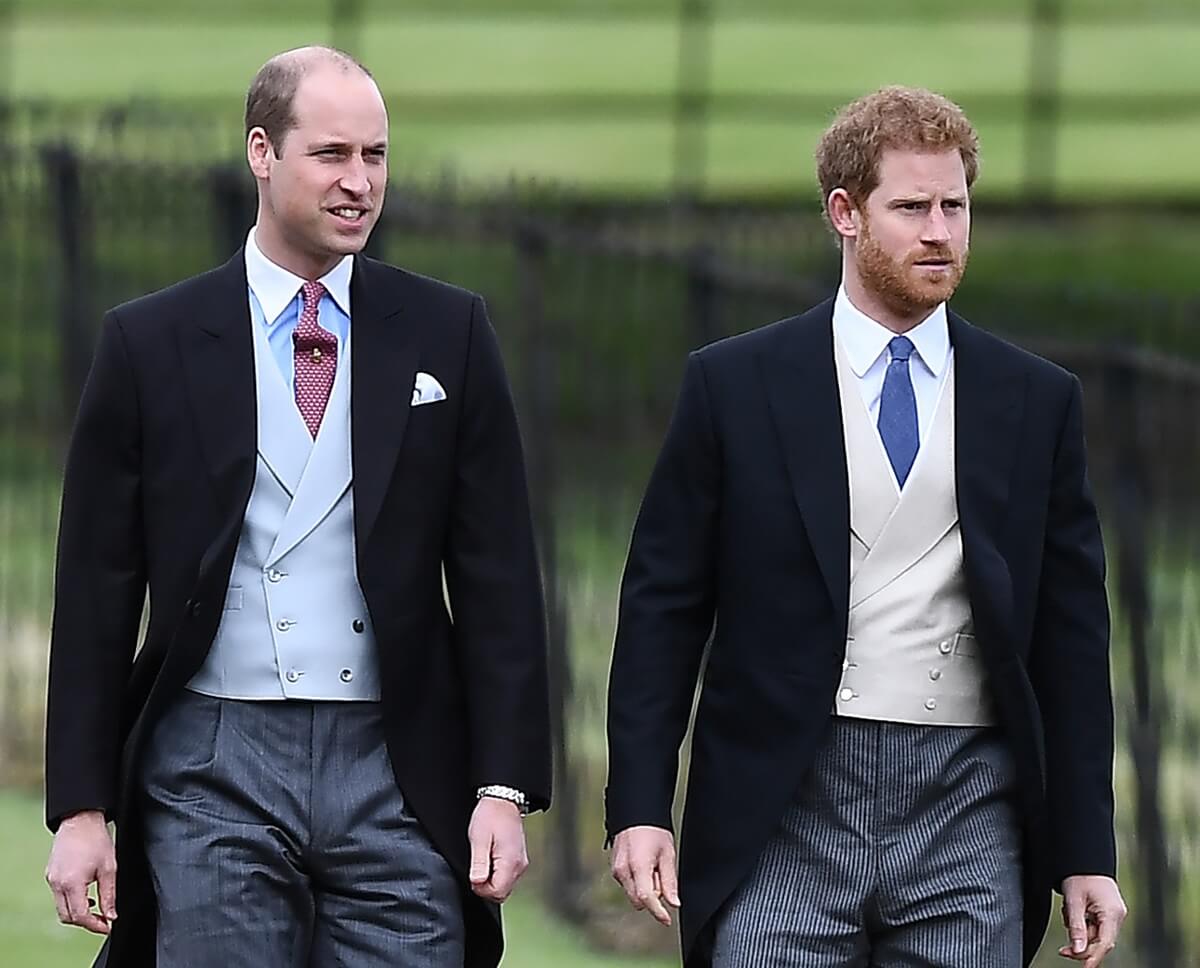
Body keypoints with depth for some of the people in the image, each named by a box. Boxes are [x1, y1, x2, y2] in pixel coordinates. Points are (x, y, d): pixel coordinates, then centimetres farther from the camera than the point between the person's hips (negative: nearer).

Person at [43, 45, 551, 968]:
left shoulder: (447, 333, 7)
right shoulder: (152, 342, 5)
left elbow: (497, 578, 6)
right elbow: (97, 590, 5)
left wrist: (505, 788, -2)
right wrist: (80, 807, 0)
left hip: (399, 773, 1)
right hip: (214, 771, -1)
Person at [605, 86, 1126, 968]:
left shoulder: (1037, 402, 9)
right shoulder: (736, 387, 4)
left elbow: (1071, 639, 10)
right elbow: (663, 608, 5)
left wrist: (1086, 853, 6)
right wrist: (639, 808, -4)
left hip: (968, 817, 1)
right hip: (785, 812, -1)